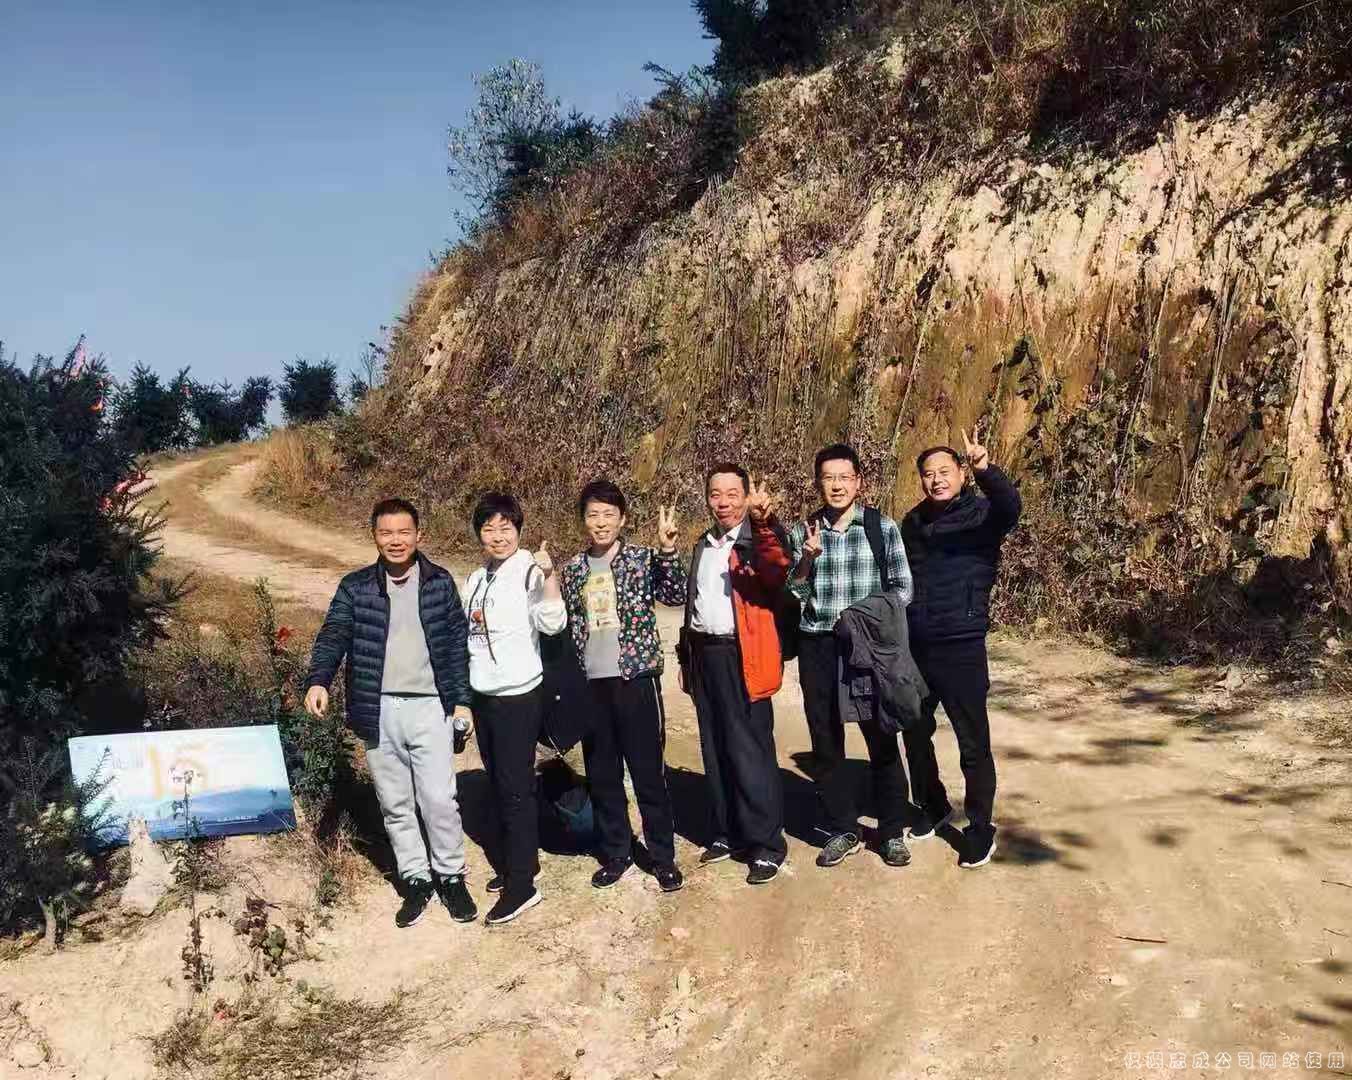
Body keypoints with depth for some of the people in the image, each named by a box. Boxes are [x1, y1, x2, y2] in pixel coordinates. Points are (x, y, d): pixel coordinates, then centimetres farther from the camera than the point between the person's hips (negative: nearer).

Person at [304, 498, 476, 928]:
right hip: (378, 711, 1)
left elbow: (457, 643, 5)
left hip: (429, 707, -1)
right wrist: (318, 681, -25)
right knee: (395, 804, 9)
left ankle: (451, 877, 16)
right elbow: (333, 635, -7)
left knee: (439, 800, -3)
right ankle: (416, 880, 23)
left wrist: (462, 699, 2)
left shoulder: (439, 582, 3)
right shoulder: (355, 587, 3)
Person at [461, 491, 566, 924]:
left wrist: (549, 575, -39)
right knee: (498, 784, 16)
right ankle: (520, 861, 31)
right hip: (483, 695, 8)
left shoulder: (529, 571, -14)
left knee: (516, 787, -5)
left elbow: (552, 623, -28)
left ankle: (521, 885, 2)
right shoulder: (476, 580, 10)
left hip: (519, 696, -8)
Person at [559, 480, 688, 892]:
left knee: (649, 773, 3)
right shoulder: (573, 569, 8)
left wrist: (667, 551, -29)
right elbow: (566, 628, 13)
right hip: (590, 684, 4)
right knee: (601, 775, 12)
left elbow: (676, 595, -17)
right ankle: (615, 853, 27)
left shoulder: (642, 559, -2)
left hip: (636, 679, -4)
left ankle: (663, 858, 15)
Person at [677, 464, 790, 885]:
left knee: (750, 751, -5)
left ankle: (767, 844, 5)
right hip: (704, 655, 7)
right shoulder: (703, 546, 15)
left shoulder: (759, 540, -7)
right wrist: (686, 656, 18)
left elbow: (777, 572, -31)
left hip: (741, 657, -7)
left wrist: (763, 523, -45)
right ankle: (727, 832, 26)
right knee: (715, 749, 13)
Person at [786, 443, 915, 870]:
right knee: (826, 741, 8)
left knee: (881, 739, 4)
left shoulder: (883, 527, -1)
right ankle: (841, 830, 22)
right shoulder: (801, 532, 4)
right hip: (818, 647, 2)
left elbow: (902, 587, 2)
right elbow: (793, 594, 4)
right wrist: (807, 559, -13)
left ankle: (892, 831, 19)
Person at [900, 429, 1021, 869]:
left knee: (973, 745, 1)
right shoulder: (913, 522, 9)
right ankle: (933, 807, 37)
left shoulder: (981, 514, -6)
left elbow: (1010, 507, -29)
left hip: (961, 650, -5)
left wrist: (986, 470, -48)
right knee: (915, 736, 17)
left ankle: (980, 831, 15)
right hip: (913, 649, 6)